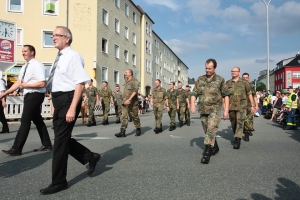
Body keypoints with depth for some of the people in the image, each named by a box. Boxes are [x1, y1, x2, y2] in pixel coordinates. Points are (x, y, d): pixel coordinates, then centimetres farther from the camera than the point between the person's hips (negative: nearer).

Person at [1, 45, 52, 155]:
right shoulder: (25, 67, 15)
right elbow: (18, 82, 14)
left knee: (25, 121, -7)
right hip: (29, 96, 10)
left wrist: (25, 85, -17)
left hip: (35, 95, -10)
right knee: (37, 120, 13)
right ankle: (47, 145, 22)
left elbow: (42, 84, -22)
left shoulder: (37, 65, -13)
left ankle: (16, 149, 0)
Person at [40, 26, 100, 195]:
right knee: (62, 137, 15)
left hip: (68, 100, -9)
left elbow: (80, 84, -20)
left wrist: (72, 108, -25)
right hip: (59, 100, 9)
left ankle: (59, 182, 12)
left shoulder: (73, 56, -12)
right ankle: (91, 157, 33)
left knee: (61, 140, -3)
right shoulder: (59, 58, 16)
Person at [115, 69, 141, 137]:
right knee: (124, 117, -4)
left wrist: (129, 99, -28)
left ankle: (138, 130, 23)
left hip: (132, 103, -6)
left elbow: (135, 91, -20)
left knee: (135, 116, 5)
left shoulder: (134, 81, -7)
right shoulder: (126, 82, 18)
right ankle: (122, 132, -9)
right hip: (125, 102, 7)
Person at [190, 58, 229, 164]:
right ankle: (215, 147, 34)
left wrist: (226, 110, -5)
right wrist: (192, 104, -10)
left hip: (214, 110, -4)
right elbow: (194, 93, 6)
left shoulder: (220, 80, -2)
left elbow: (226, 95, 1)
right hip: (203, 110, 4)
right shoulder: (200, 79, 6)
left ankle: (207, 153, -12)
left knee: (211, 130, -14)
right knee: (207, 131, 14)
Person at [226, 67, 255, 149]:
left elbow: (249, 94, 8)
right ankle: (236, 136, 32)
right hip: (231, 106, 3)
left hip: (241, 106, -3)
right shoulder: (227, 83, 8)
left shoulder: (244, 82, 4)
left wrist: (253, 105, 6)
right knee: (233, 123, 12)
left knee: (239, 122, -14)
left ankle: (237, 140, -17)